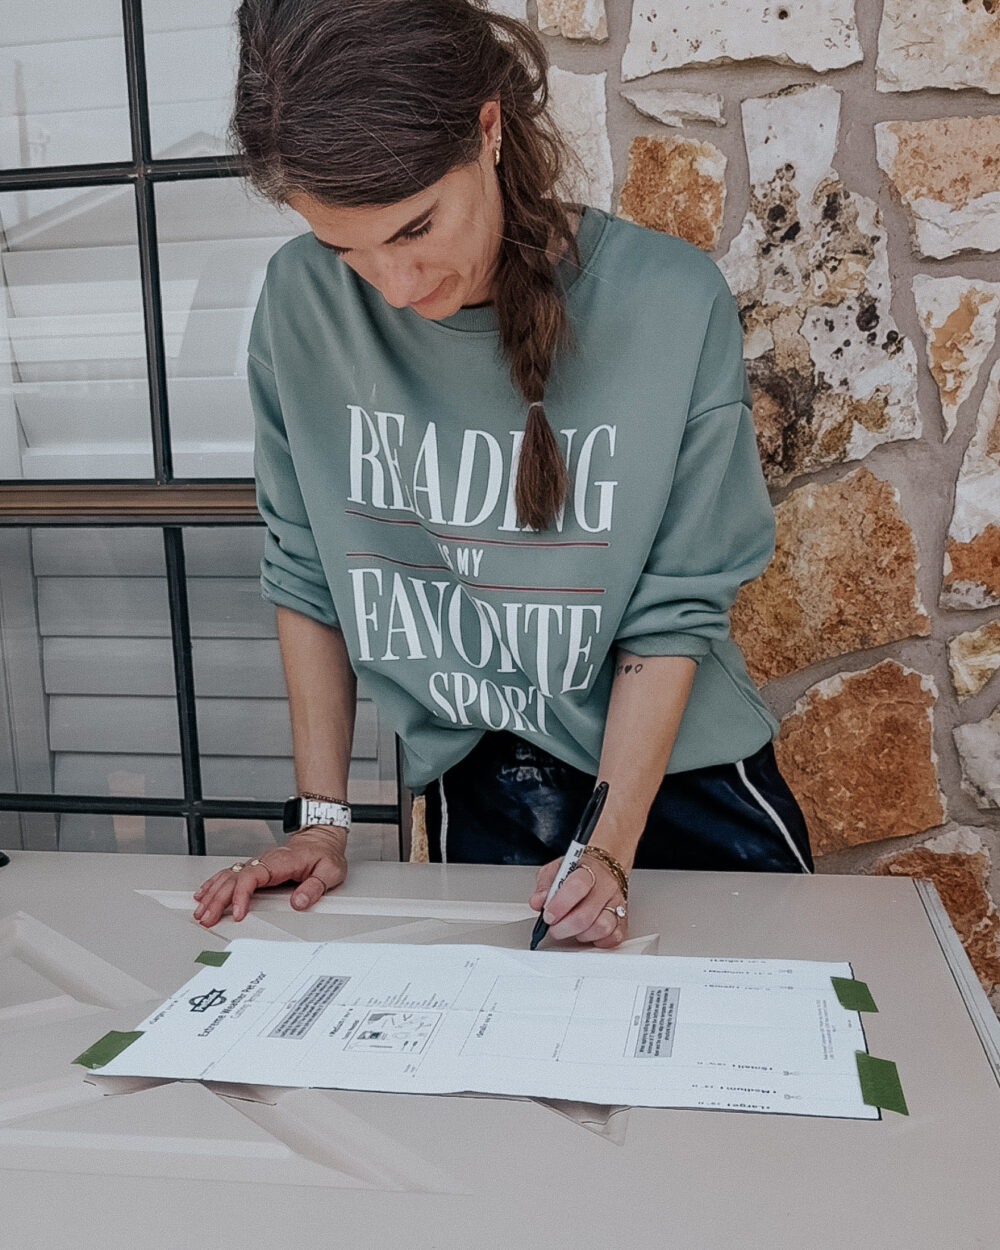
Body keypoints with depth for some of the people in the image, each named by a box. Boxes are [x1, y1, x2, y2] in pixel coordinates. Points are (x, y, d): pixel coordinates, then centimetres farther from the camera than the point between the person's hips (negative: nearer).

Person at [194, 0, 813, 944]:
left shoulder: (673, 304, -17)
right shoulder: (305, 301, -11)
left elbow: (674, 608, -13)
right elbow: (307, 571, -2)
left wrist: (611, 845, -20)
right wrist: (324, 816, -4)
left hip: (680, 781, -1)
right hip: (472, 794, 1)